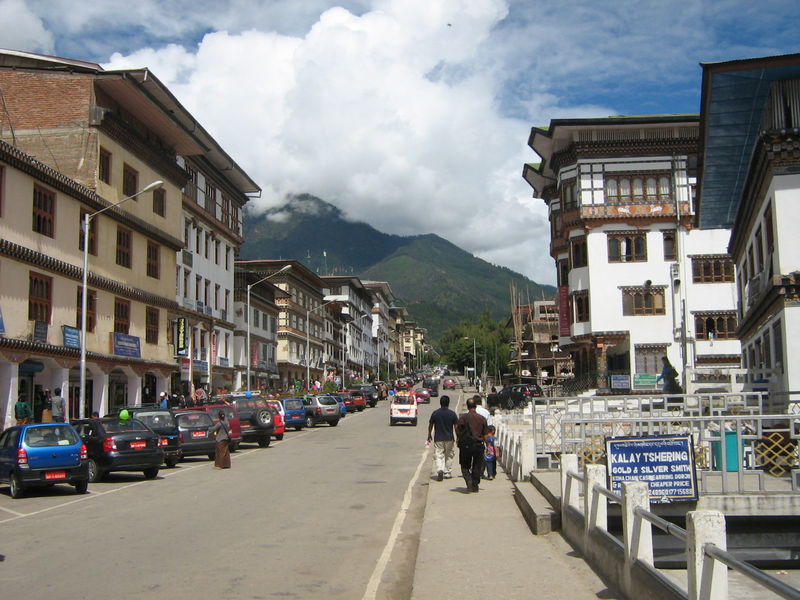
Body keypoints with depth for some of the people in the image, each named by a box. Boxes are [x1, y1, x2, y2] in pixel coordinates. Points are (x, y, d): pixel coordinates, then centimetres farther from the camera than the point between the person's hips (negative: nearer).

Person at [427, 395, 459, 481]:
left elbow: (430, 425, 5)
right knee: (449, 456, 15)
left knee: (438, 455, 0)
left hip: (438, 439, -1)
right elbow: (456, 427, -3)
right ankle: (448, 473, 22)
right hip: (449, 439, 1)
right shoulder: (452, 414, -6)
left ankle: (440, 470, -23)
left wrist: (429, 435, 20)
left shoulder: (435, 413, -4)